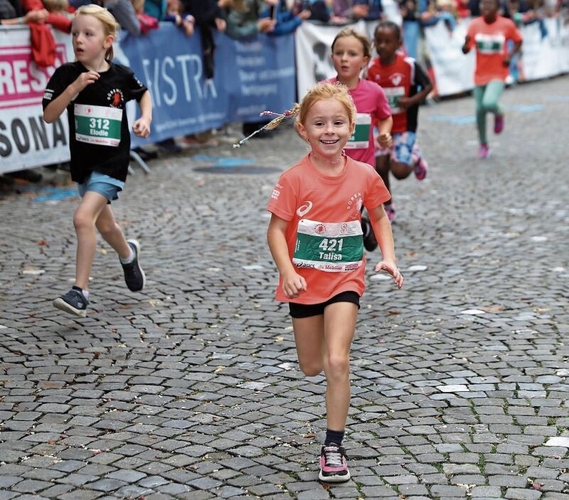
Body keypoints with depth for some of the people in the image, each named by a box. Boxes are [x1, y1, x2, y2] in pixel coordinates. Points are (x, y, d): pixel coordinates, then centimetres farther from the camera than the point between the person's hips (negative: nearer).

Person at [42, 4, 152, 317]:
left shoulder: (121, 75, -7)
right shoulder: (66, 74, -6)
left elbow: (143, 93, 15)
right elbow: (49, 116, -14)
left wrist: (145, 118, -3)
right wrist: (74, 87, -24)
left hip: (112, 162, -4)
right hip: (83, 162, 4)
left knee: (83, 218, -22)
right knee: (104, 225, 20)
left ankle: (80, 292, -18)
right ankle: (128, 255, 53)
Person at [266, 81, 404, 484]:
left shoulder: (364, 175, -7)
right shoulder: (295, 180, -15)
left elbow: (379, 217, 10)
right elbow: (277, 230, -13)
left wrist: (389, 258, -4)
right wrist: (287, 273, -27)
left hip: (345, 279, 0)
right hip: (305, 281, 0)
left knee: (337, 362, -14)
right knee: (312, 367, 14)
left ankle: (334, 446, -2)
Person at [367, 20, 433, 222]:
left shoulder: (409, 65, -15)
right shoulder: (372, 68, -4)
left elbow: (428, 86, -6)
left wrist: (412, 101, -21)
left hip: (404, 127, -4)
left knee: (400, 171, -13)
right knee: (380, 168, 3)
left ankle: (415, 158, 22)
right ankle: (387, 208, 23)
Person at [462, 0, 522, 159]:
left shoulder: (507, 24, -10)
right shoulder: (474, 24, -6)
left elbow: (518, 41, 7)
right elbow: (465, 51, -6)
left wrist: (510, 55, -10)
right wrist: (466, 43, -28)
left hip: (498, 74, -3)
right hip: (480, 74, 3)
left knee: (489, 103, -26)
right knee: (479, 110, 7)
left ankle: (499, 114, 13)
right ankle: (483, 145, 29)